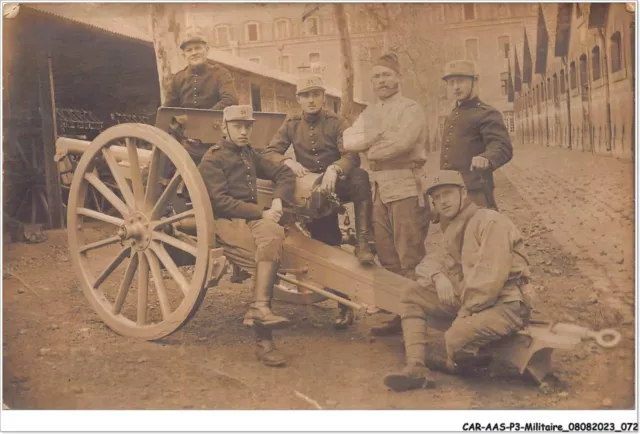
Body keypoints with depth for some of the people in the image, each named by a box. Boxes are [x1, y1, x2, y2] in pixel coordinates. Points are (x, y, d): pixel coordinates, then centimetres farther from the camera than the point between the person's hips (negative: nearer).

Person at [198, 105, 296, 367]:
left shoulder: (249, 155, 23)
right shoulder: (212, 159, 2)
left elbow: (285, 174, 22)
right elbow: (220, 201, -10)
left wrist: (278, 200, 1)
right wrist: (261, 213, -14)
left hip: (252, 218, 6)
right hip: (226, 221, -6)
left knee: (272, 234, -29)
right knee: (270, 258, -29)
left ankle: (261, 309, -29)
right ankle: (264, 341, -27)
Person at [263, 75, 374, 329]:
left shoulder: (334, 123, -3)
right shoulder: (291, 125, 4)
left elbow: (352, 156, -17)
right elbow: (269, 153, -1)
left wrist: (334, 169, -38)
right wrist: (289, 162, -22)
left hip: (335, 185, -1)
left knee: (360, 176, -36)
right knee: (329, 248, -1)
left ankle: (362, 242, -36)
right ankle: (345, 305, 9)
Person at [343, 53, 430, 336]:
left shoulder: (411, 109, -3)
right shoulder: (369, 114, 18)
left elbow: (401, 143, -18)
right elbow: (348, 141, 5)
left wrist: (369, 151, -5)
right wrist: (377, 135, -11)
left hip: (406, 187, -7)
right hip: (379, 190, 7)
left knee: (410, 259, -7)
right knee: (387, 258, 10)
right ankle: (398, 314, 18)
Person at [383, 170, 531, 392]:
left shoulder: (489, 221, -12)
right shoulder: (452, 229, 17)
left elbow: (491, 276, -21)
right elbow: (432, 261, 21)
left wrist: (464, 313, -17)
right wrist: (438, 276, -4)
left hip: (505, 303, -9)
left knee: (457, 336, -34)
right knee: (412, 297, 3)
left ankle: (454, 366, 4)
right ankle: (416, 368, -9)